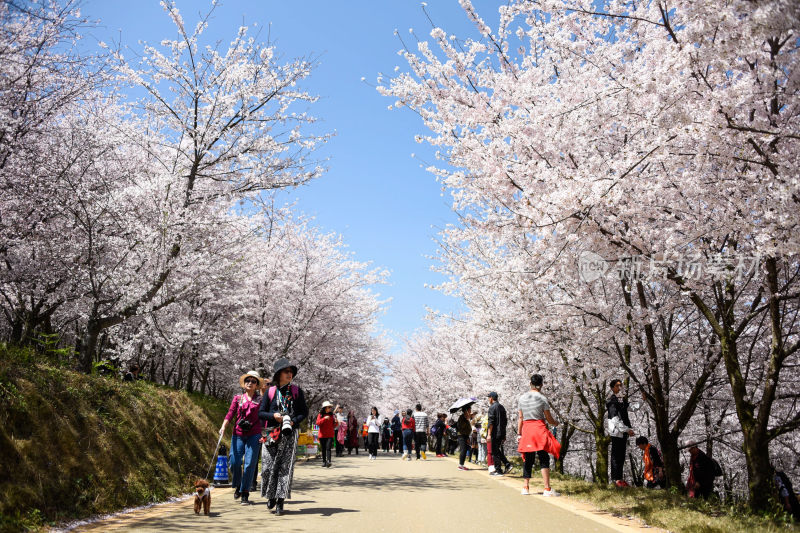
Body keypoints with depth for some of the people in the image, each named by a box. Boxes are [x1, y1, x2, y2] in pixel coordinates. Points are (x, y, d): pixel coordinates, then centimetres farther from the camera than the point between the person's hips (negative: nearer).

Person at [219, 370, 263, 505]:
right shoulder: (237, 398, 9)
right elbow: (230, 413, -1)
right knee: (235, 462, -5)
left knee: (249, 464, -5)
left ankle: (245, 494, 8)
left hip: (254, 435, -1)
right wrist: (223, 427, -16)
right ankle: (237, 486, 25)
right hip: (238, 434, 1)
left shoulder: (260, 400, 7)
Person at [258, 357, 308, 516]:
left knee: (285, 467, -3)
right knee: (268, 466, -1)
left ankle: (280, 502, 4)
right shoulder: (270, 392, 6)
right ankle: (271, 496, 23)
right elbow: (261, 413, 7)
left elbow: (304, 412, 8)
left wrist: (293, 421, -10)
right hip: (272, 433, 0)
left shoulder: (297, 391, 6)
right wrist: (274, 416, -11)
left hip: (290, 434, 0)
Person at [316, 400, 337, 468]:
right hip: (322, 435, 0)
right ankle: (324, 462, 16)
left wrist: (336, 422, -10)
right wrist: (324, 419, -19)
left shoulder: (332, 415, 8)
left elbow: (335, 425, 12)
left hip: (330, 435, 0)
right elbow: (318, 423, -8)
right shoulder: (320, 415, 4)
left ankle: (328, 461, -23)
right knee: (323, 449, 6)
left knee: (328, 448, -14)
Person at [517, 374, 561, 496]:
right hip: (539, 428, -4)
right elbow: (549, 418, 0)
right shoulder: (542, 399, -5)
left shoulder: (522, 398, 6)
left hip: (526, 429, 4)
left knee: (528, 459, 12)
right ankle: (547, 489, -6)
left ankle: (525, 487, 17)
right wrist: (556, 423, 21)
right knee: (544, 459, -2)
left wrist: (519, 433, 13)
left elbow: (520, 418, 8)